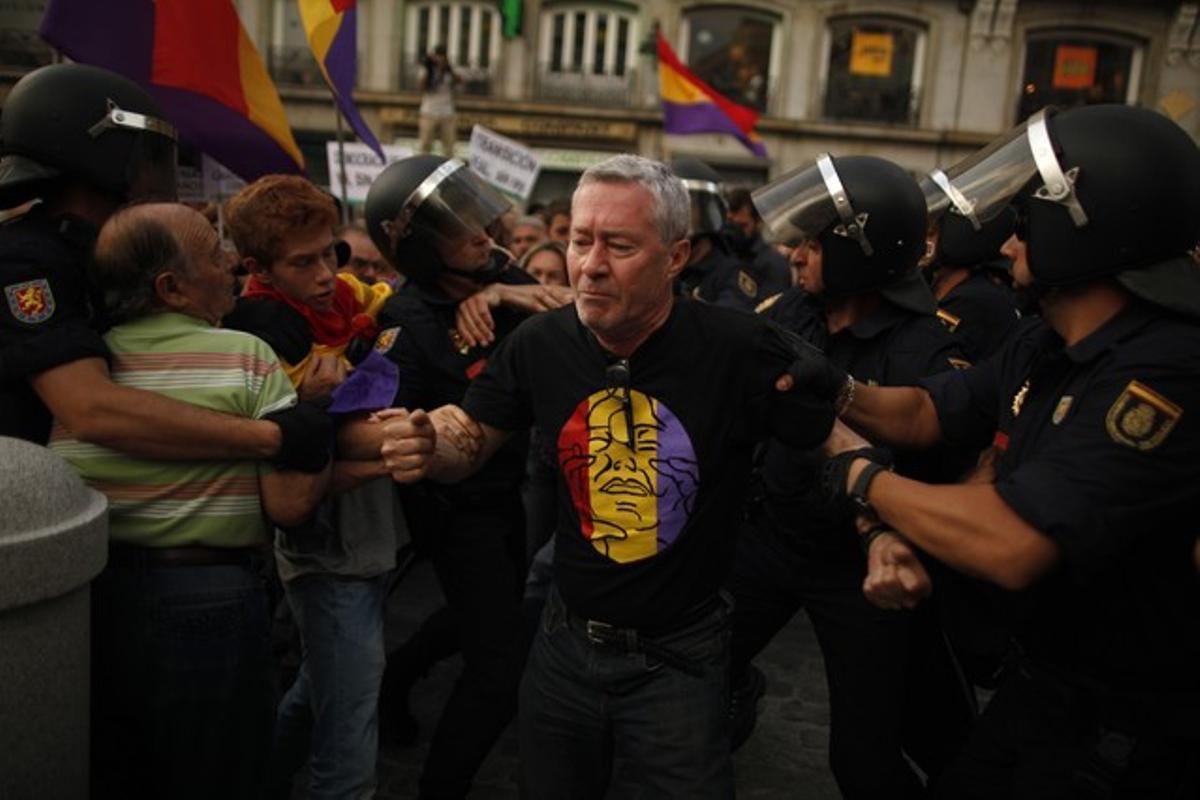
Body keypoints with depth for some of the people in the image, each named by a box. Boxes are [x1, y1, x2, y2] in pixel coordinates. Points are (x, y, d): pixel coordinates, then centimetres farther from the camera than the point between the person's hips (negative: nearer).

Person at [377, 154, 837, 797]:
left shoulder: (742, 351, -21)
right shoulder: (540, 343, -9)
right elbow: (466, 449, 3)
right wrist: (425, 448, -20)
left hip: (678, 661, -4)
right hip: (566, 643, 4)